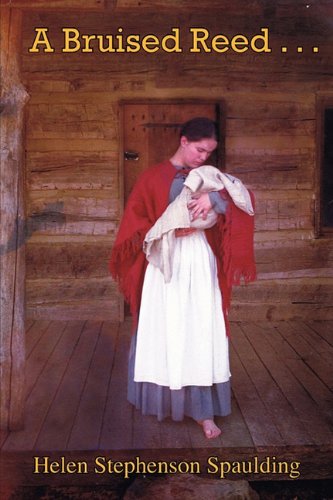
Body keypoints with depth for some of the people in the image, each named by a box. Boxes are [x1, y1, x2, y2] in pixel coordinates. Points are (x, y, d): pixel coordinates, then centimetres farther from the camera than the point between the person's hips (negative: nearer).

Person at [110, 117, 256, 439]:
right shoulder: (153, 177, 2)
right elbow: (135, 222, 1)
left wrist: (215, 199, -23)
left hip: (200, 262, 2)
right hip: (165, 262, -1)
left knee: (202, 335, 0)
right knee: (163, 334, 5)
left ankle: (204, 410, 6)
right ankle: (163, 401, 21)